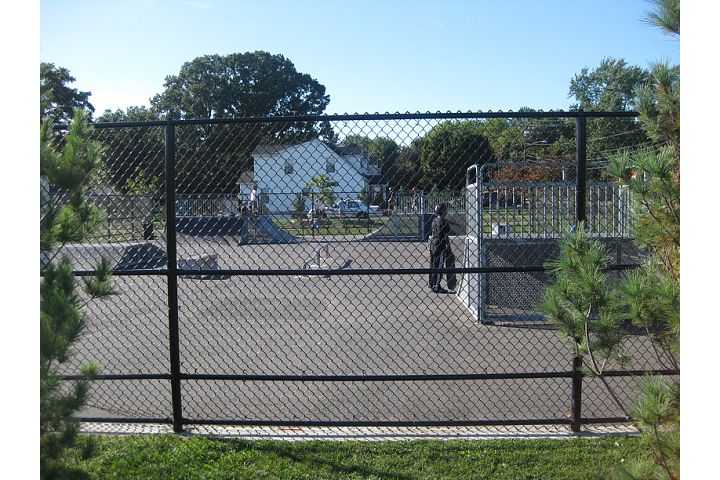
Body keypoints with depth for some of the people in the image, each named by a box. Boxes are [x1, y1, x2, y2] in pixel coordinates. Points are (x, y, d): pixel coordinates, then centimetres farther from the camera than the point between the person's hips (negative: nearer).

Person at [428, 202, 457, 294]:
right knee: (439, 266, -5)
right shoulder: (443, 221, -14)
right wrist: (448, 246, -8)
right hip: (440, 247, -9)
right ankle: (436, 286, -4)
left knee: (433, 265, 14)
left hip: (432, 245, 9)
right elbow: (446, 236, -15)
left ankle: (432, 284, 21)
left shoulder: (434, 220, 12)